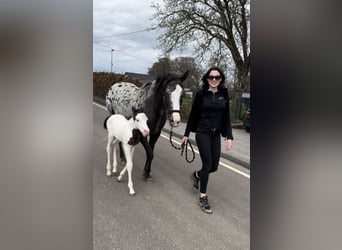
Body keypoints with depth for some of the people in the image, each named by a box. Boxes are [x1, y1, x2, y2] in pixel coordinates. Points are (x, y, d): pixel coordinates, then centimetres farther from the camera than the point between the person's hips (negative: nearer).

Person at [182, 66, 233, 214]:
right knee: (208, 164, -8)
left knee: (214, 166, 7)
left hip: (216, 135, 4)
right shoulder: (201, 94, -5)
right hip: (202, 133, -4)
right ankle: (203, 197, 6)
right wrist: (186, 134, 1)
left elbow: (226, 118, 6)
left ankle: (196, 175, 40)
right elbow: (193, 115, -1)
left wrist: (229, 136, -3)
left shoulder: (224, 95, 4)